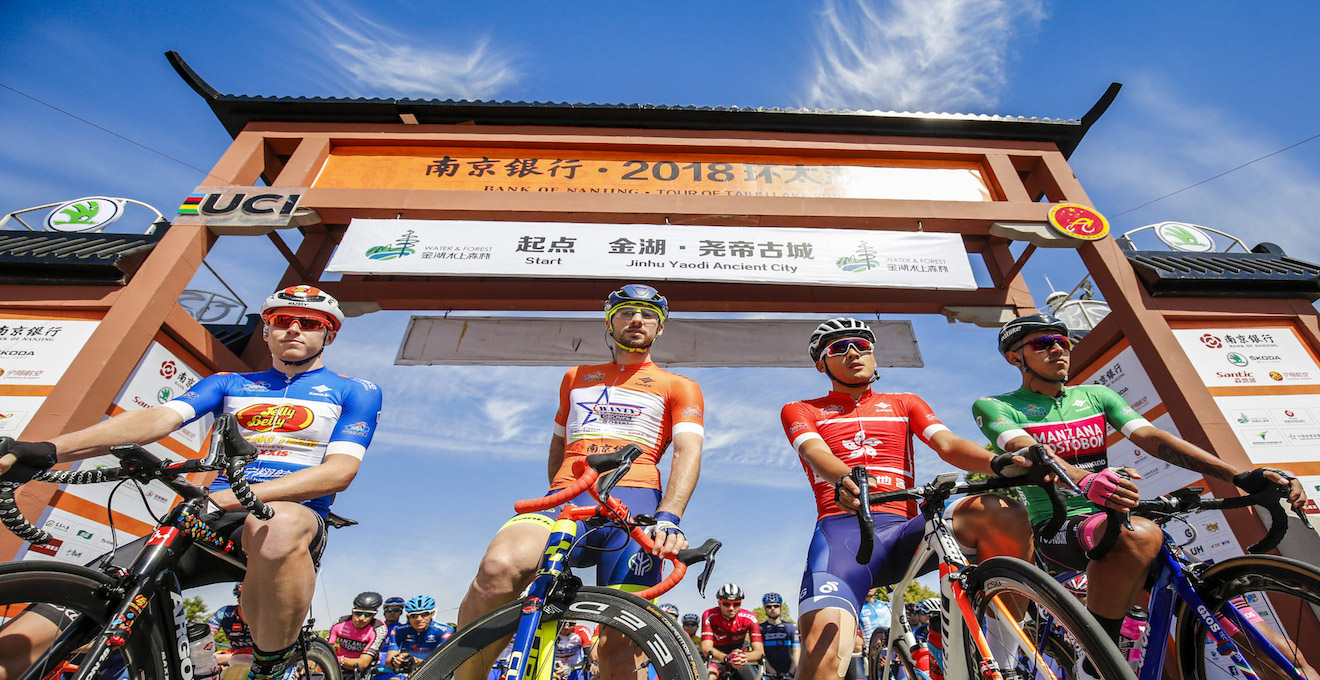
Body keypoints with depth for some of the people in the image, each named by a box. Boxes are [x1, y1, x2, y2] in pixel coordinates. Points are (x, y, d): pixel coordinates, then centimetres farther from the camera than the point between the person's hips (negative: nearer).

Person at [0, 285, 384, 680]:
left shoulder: (355, 392, 5)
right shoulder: (229, 384, 20)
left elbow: (340, 470, -9)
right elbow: (160, 417, 1)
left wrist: (225, 499, -20)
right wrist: (50, 449, -19)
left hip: (297, 517, -4)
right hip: (211, 526, 5)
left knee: (277, 525, -38)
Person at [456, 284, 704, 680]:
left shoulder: (679, 387, 18)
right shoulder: (576, 377, 29)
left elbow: (689, 452, 2)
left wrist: (668, 518, -16)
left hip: (632, 500, -1)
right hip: (566, 500, 2)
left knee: (618, 645, -11)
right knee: (499, 567, -28)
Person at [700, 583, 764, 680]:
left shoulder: (749, 618, -19)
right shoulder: (709, 616, -23)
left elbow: (759, 651, -23)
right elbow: (706, 649, -30)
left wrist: (744, 657, -46)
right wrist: (727, 658, -50)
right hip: (717, 656, -3)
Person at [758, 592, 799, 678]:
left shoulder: (791, 627, 11)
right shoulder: (759, 628, 7)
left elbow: (796, 652, 3)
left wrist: (791, 673, -9)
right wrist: (773, 673, -12)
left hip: (789, 674, 1)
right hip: (769, 674, -1)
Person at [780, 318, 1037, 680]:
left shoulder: (905, 403, 25)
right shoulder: (800, 411, 17)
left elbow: (949, 445, 8)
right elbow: (815, 453, -4)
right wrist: (844, 479, -29)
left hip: (904, 531, 3)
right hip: (842, 530, -3)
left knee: (1002, 513, -25)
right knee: (824, 651, -30)